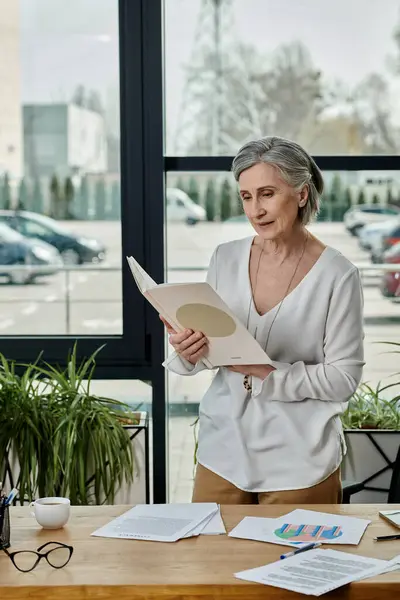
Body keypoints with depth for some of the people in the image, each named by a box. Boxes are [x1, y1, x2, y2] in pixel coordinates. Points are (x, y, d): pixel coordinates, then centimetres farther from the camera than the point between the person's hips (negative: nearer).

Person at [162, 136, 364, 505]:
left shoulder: (337, 275, -11)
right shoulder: (225, 258, 2)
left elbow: (344, 378, -11)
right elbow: (208, 344, 9)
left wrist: (264, 370, -22)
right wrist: (189, 351, -14)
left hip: (299, 459, -3)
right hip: (224, 448, 4)